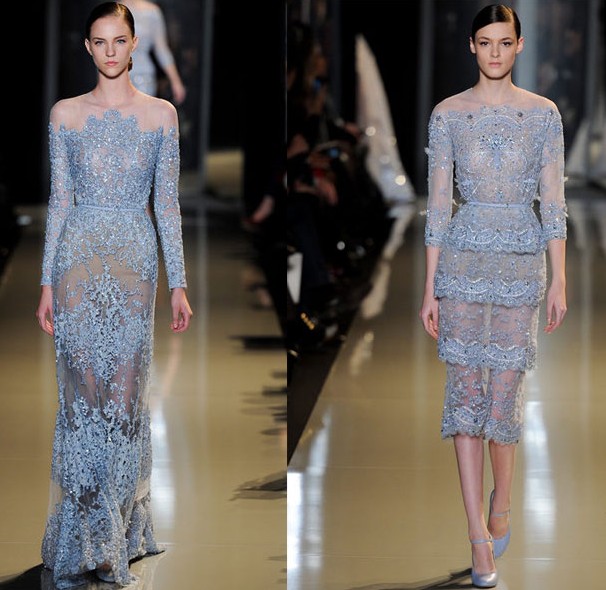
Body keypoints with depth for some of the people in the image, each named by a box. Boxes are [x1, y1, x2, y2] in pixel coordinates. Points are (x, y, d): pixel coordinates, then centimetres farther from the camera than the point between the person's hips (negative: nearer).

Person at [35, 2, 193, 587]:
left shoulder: (161, 113, 5)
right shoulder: (65, 114, 6)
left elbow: (167, 202, 5)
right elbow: (59, 200, 7)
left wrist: (178, 282, 2)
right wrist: (47, 281, 2)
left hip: (135, 257, 0)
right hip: (79, 255, 0)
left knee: (125, 392, -1)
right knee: (81, 392, -2)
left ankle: (118, 537, 9)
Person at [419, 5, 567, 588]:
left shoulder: (543, 114, 4)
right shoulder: (447, 114, 4)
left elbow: (553, 202, 4)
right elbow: (437, 203, 3)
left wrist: (559, 281, -2)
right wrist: (429, 288, 0)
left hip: (521, 260, 0)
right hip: (464, 258, 0)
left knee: (504, 390, -1)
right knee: (465, 388, -3)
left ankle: (501, 510, 23)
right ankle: (480, 538, -1)